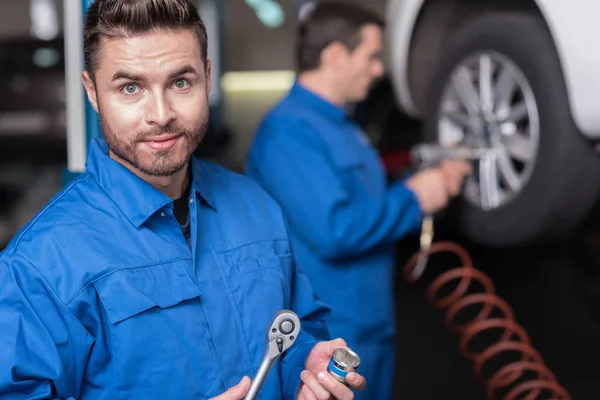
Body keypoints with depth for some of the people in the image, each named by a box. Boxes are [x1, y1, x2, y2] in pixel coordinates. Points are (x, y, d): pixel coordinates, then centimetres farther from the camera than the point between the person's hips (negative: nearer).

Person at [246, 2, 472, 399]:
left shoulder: (342, 127, 14)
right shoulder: (290, 131, -19)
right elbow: (332, 231, -28)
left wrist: (433, 180, 8)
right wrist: (413, 198, -17)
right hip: (329, 338, -10)